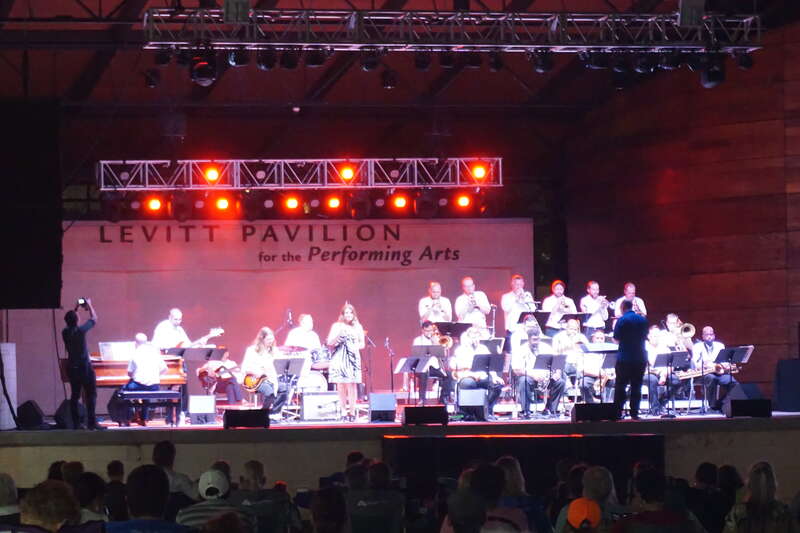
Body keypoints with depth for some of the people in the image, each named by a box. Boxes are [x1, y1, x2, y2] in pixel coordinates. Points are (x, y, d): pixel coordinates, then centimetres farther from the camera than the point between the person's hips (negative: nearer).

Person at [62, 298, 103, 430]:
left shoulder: (65, 332, -2)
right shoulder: (80, 330, -15)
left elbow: (70, 323, 22)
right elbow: (94, 319, -1)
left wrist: (77, 308, 23)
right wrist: (89, 305, 13)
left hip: (72, 368, 6)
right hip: (84, 367, -6)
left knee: (74, 395, 9)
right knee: (91, 395, -1)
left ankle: (76, 423, 7)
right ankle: (91, 422, -8)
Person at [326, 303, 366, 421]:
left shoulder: (358, 327, 11)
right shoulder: (337, 326, 8)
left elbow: (362, 344, 14)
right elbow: (330, 343, 3)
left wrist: (356, 347, -7)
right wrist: (339, 334, -12)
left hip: (352, 358, 0)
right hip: (339, 358, 0)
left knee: (352, 384, -9)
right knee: (341, 384, -4)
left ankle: (352, 411, -6)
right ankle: (344, 411, 2)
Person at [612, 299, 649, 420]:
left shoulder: (622, 320, -8)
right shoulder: (643, 320, 6)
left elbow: (616, 338, -7)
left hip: (625, 358, -4)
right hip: (640, 358, 4)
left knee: (620, 386, 3)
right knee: (636, 386, 7)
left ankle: (618, 413, 0)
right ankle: (634, 413, 4)